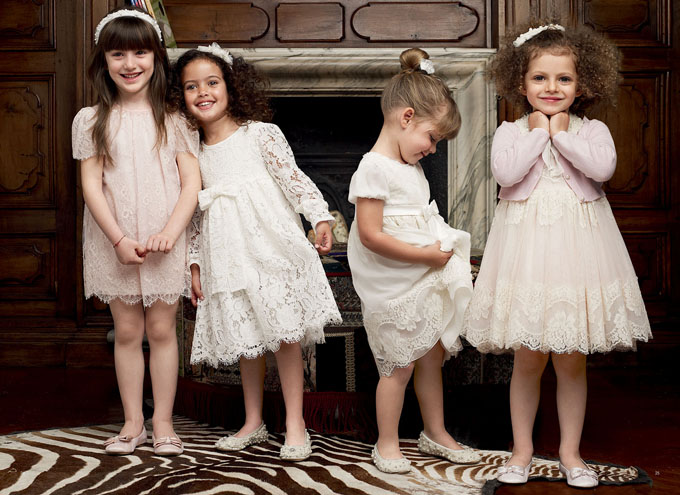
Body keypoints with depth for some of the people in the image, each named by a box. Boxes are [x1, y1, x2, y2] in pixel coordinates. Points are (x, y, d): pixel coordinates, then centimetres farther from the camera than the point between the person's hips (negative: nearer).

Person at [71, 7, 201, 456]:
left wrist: (169, 233, -16)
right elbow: (92, 186, -3)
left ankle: (163, 422, 16)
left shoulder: (173, 120, 1)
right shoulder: (92, 121, 2)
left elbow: (191, 182, -4)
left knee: (162, 329, 4)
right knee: (127, 331, 8)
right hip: (115, 243, 1)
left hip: (165, 242, -1)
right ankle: (133, 422, 19)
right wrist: (119, 239, -13)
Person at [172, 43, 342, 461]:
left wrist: (320, 217, -15)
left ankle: (295, 424, 5)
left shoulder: (261, 134, -1)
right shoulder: (193, 152, 12)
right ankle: (254, 423, 23)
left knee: (285, 332, -4)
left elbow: (294, 179, -4)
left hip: (271, 246, -4)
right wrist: (195, 265, 12)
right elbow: (197, 213, 15)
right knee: (246, 338, 11)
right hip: (229, 259, 4)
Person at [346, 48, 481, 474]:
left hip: (426, 282, 9)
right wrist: (426, 255, -20)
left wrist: (445, 247, 5)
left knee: (433, 356, 16)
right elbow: (371, 235, -25)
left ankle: (436, 433, 30)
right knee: (399, 365, 0)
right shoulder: (375, 169, -19)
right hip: (394, 291, -9)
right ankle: (387, 444, 16)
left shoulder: (411, 167, 11)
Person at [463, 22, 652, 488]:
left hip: (577, 251, 1)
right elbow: (506, 171, -17)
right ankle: (523, 450, 21)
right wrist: (538, 132, -10)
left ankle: (570, 451, 22)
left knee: (572, 361, 8)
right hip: (526, 251, 0)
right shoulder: (511, 131, 2)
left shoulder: (592, 130, 3)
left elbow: (602, 167, -17)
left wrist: (562, 132, -10)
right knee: (528, 359, 6)